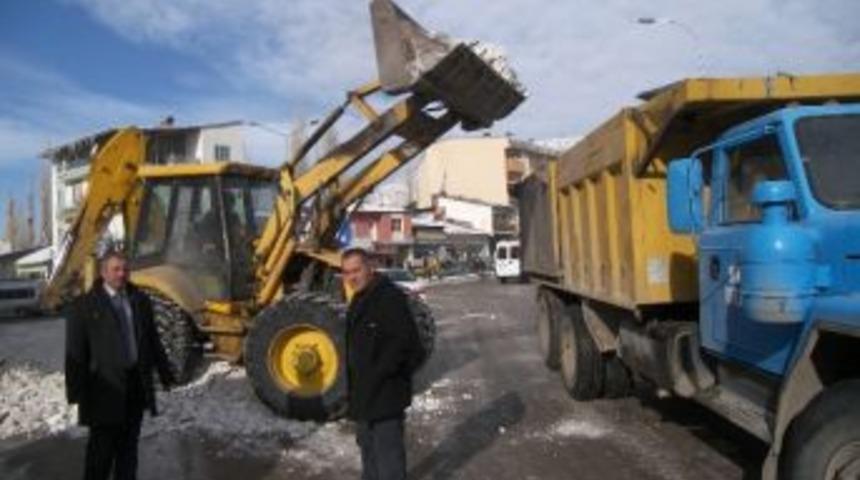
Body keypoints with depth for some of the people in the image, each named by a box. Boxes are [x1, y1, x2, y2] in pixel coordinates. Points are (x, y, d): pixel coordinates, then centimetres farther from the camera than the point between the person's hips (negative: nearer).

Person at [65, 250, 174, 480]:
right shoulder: (84, 306, -4)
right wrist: (77, 392, -10)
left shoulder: (140, 301, 9)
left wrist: (165, 374, 12)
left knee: (129, 443, 14)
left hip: (136, 383, 4)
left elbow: (153, 340, 13)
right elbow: (75, 351, -6)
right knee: (102, 446, 2)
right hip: (105, 386, -4)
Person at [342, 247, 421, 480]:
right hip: (363, 391, 10)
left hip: (386, 393, -10)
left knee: (387, 449, -2)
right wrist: (353, 378, 13)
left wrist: (378, 374, -24)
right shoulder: (359, 300, 12)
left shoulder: (390, 297, -19)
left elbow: (405, 340, -26)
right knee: (367, 444, 24)